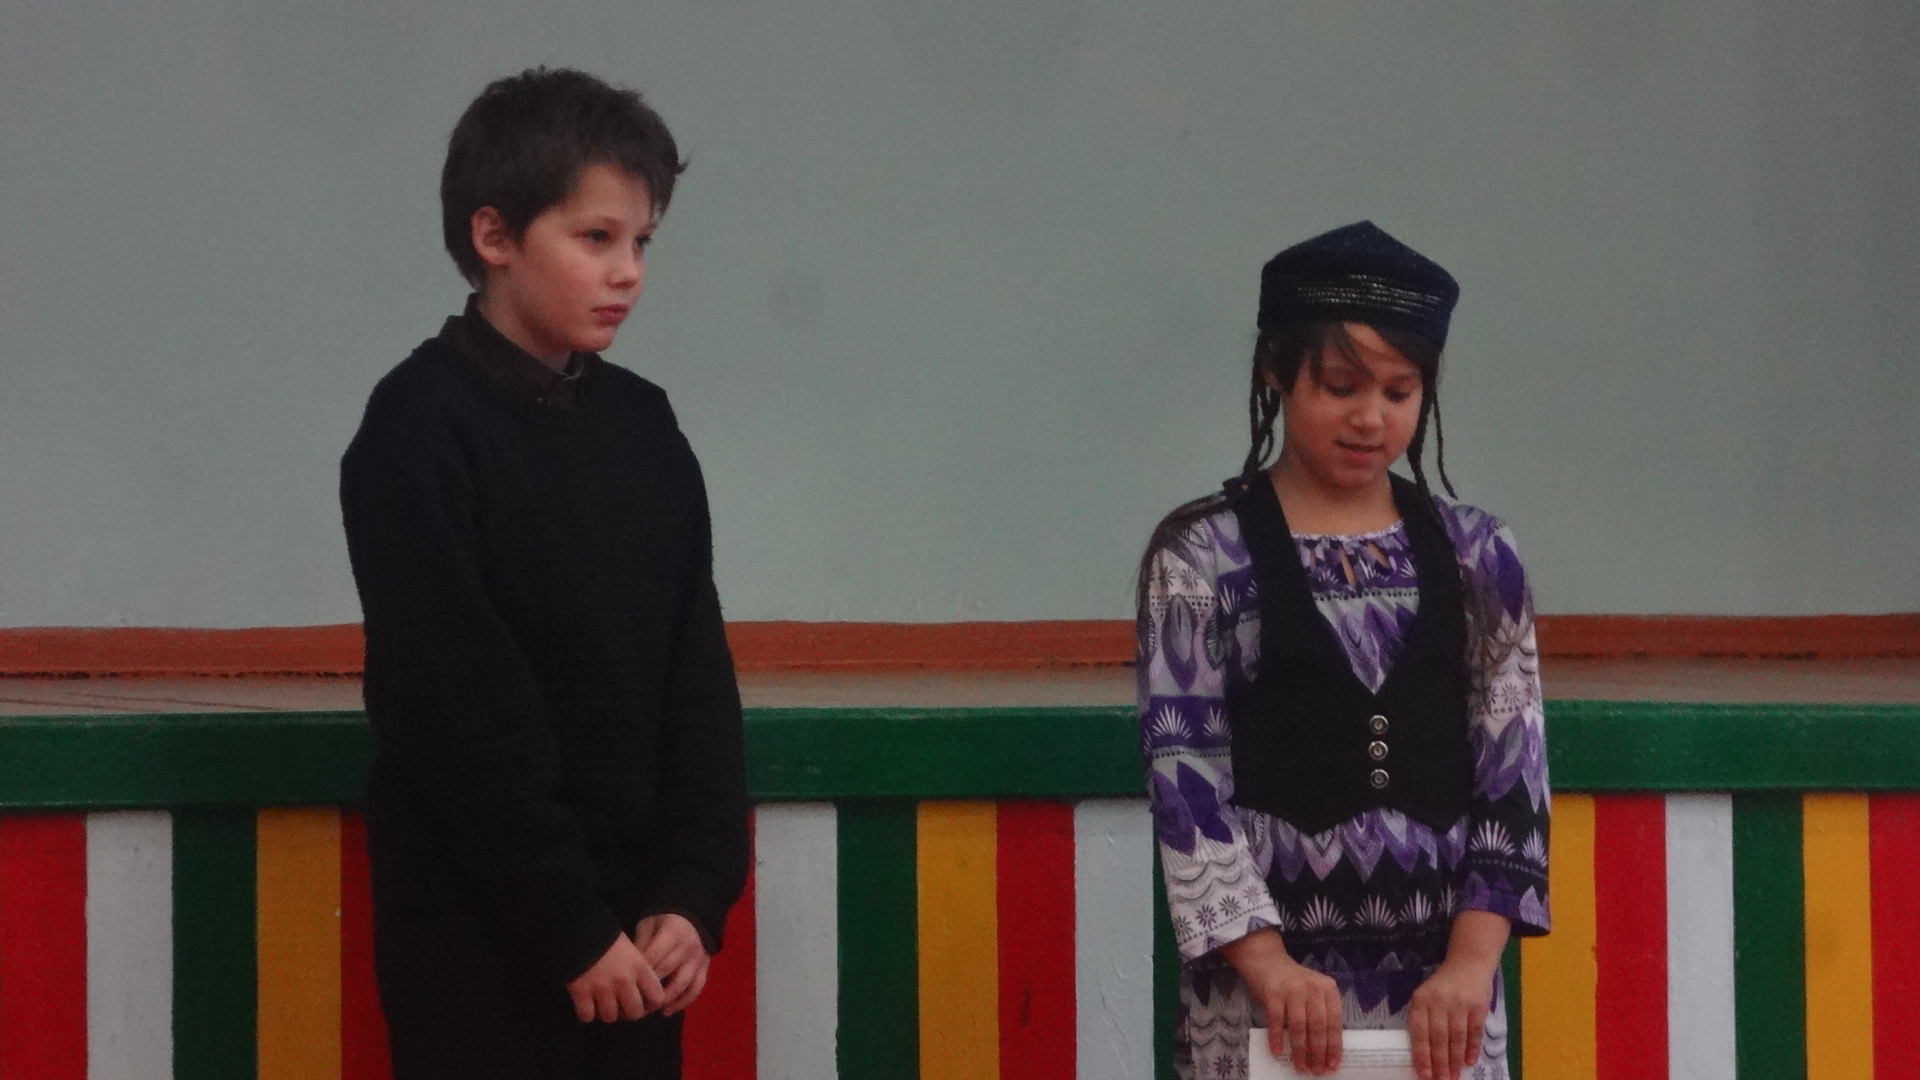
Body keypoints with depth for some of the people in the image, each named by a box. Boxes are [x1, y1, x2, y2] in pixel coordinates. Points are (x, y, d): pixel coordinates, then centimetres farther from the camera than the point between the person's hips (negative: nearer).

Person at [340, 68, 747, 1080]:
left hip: (633, 932, 6)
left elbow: (699, 682, 8)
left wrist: (694, 897, -3)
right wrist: (573, 929, -14)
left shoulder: (642, 425, 9)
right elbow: (461, 711, -14)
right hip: (474, 933, -5)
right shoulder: (423, 429, -9)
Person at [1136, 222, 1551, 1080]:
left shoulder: (1475, 556, 8)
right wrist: (1268, 965, -18)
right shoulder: (1204, 555, 0)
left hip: (1442, 981, 3)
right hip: (1265, 978, -3)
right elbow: (1184, 772, -6)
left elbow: (1511, 769, 4)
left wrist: (1472, 960, -9)